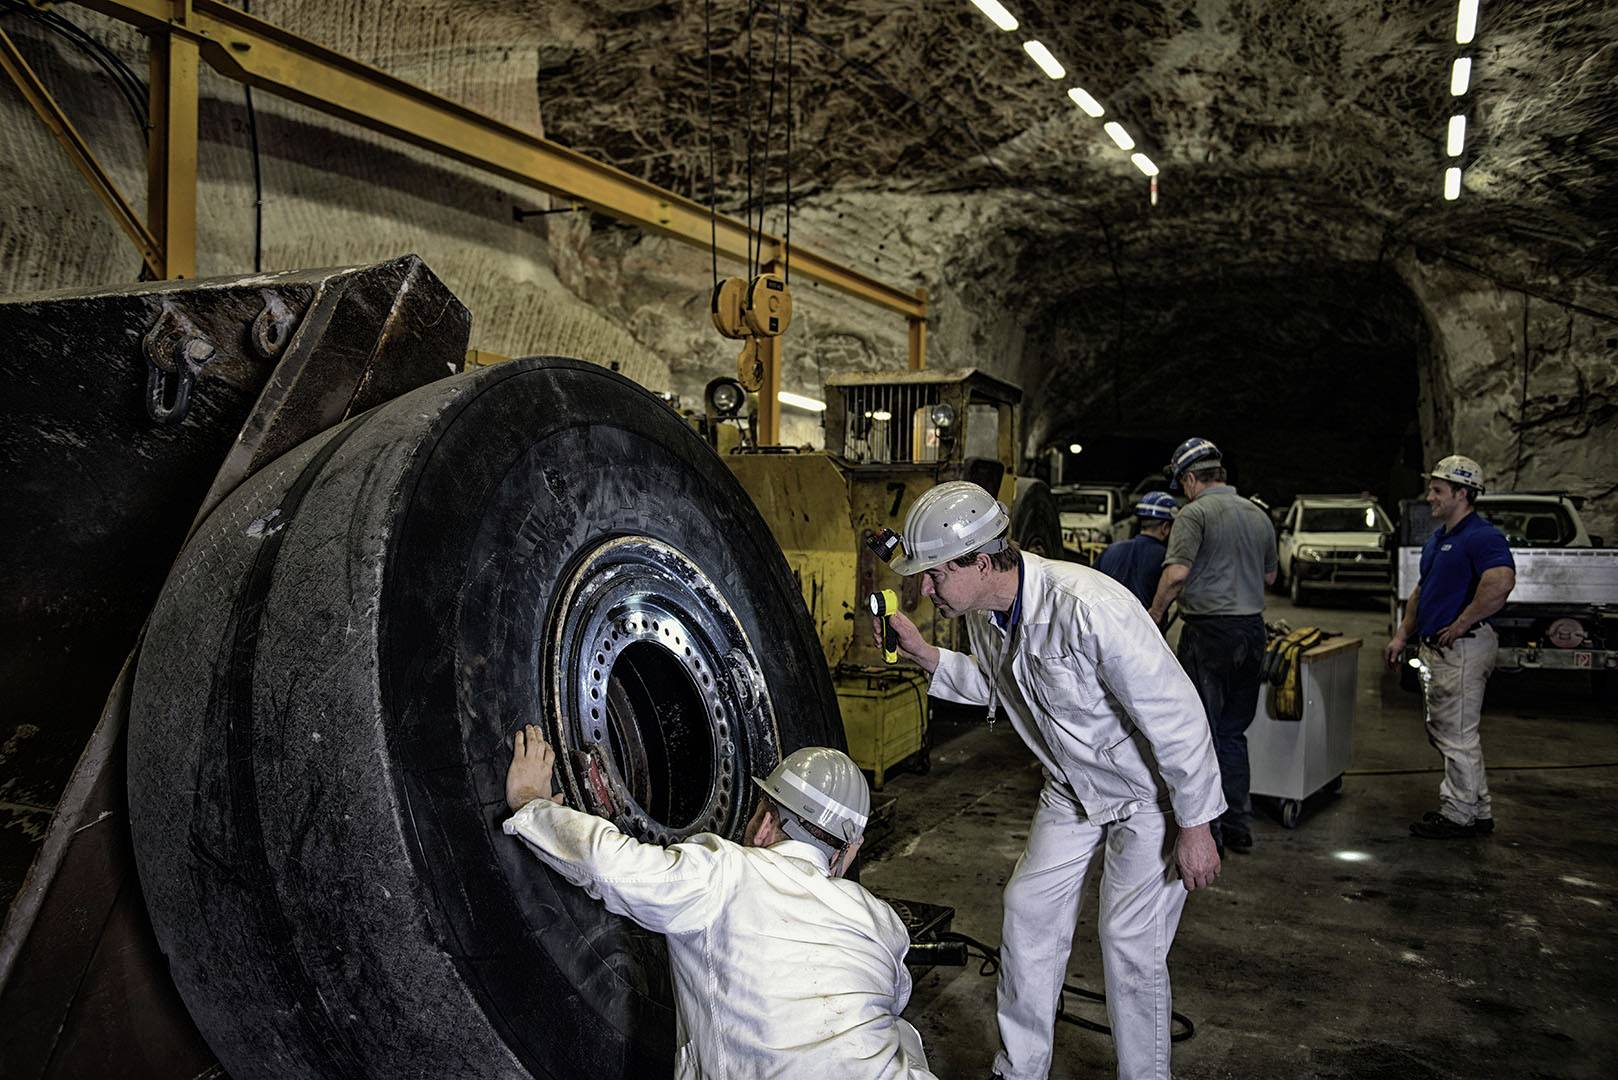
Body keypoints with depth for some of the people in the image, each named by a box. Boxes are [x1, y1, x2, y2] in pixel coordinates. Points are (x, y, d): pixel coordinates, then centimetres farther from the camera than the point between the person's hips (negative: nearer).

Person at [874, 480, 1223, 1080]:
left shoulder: (1086, 607, -36)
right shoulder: (983, 614, -10)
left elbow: (1175, 715, -28)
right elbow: (993, 687, 11)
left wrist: (1194, 827, -21)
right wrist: (924, 655, -6)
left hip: (1152, 792, -7)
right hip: (1073, 787, 8)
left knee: (1130, 946, -3)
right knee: (1028, 912, 9)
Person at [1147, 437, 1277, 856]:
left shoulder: (1196, 513, -10)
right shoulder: (1258, 515, 13)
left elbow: (1176, 574, -20)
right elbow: (1270, 576, 23)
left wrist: (1154, 617, -8)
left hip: (1209, 630, -7)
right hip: (1252, 630, 7)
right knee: (1233, 732, 16)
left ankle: (1207, 830, 7)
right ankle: (1238, 827, 20)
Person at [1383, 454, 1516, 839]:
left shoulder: (1481, 537, -17)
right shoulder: (1437, 538, 15)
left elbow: (1501, 581, -36)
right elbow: (1421, 590, 24)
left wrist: (1460, 625, -27)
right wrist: (1402, 635, 17)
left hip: (1462, 649, -11)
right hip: (1436, 648, 11)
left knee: (1457, 735, -1)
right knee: (1442, 732, 17)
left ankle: (1459, 815, 10)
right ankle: (1477, 811, 28)